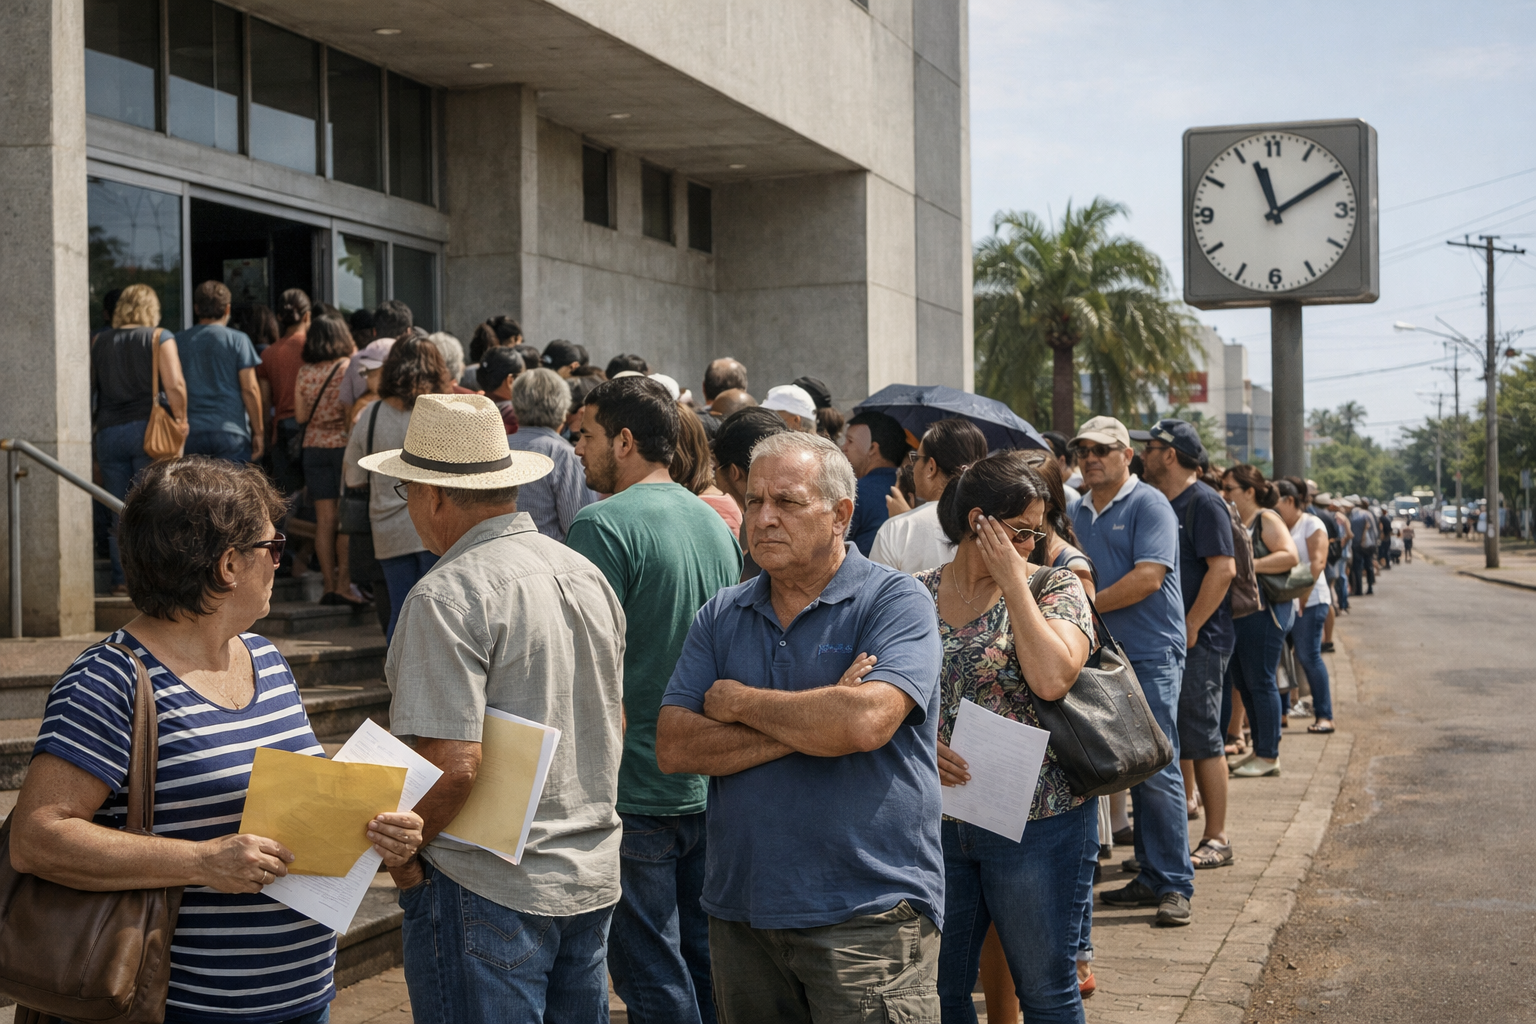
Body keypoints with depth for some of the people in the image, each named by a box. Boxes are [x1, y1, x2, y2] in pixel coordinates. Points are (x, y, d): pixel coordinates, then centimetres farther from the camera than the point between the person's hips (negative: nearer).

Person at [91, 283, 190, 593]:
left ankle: (121, 579, 6)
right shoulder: (159, 338, 0)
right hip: (148, 428, -3)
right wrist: (181, 421, 0)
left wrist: (92, 428, 18)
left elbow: (88, 390, 12)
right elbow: (174, 385, -10)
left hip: (108, 431, 3)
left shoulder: (98, 342, 12)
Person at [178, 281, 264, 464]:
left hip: (191, 434, 3)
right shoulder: (237, 340, -1)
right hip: (231, 433, -3)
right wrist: (257, 432, 3)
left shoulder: (179, 342, 8)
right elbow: (250, 389, -4)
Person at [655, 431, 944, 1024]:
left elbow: (866, 723, -22)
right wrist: (811, 726, -13)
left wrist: (738, 702, -8)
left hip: (866, 913, -5)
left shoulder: (896, 601, -5)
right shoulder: (721, 616, 9)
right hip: (739, 913, 5)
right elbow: (674, 748, -1)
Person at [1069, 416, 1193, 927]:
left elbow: (1148, 578, -17)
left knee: (1158, 770, -8)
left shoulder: (1148, 505, -6)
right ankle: (1150, 876, 15)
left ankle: (1174, 885, -4)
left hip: (1150, 655, -7)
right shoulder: (1080, 513, 15)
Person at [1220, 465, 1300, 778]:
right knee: (1242, 683, 12)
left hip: (1263, 611, -9)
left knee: (1260, 682, -5)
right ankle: (1259, 750, 21)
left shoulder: (1266, 519, -8)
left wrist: (1247, 565, -24)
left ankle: (1269, 756, 2)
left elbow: (1289, 556, -21)